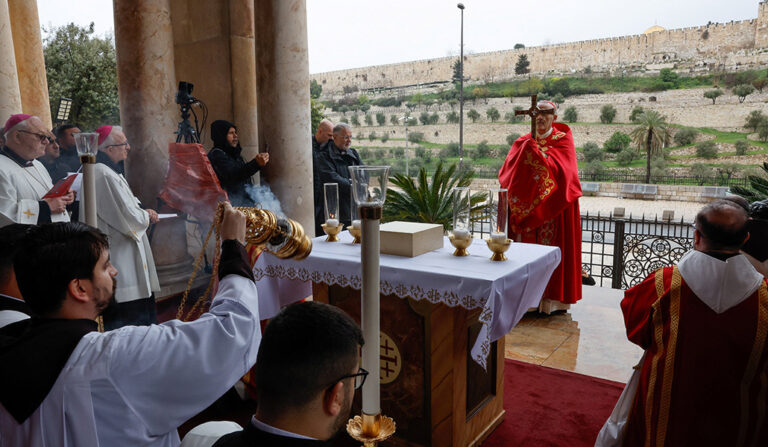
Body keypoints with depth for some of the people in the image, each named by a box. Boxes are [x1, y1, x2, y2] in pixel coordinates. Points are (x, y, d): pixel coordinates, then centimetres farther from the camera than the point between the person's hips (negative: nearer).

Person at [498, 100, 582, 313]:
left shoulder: (563, 140, 1)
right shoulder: (523, 142, 10)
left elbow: (559, 170, -16)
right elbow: (506, 174, -3)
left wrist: (535, 150, -18)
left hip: (554, 210, -3)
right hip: (526, 207, 3)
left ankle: (553, 299, 8)